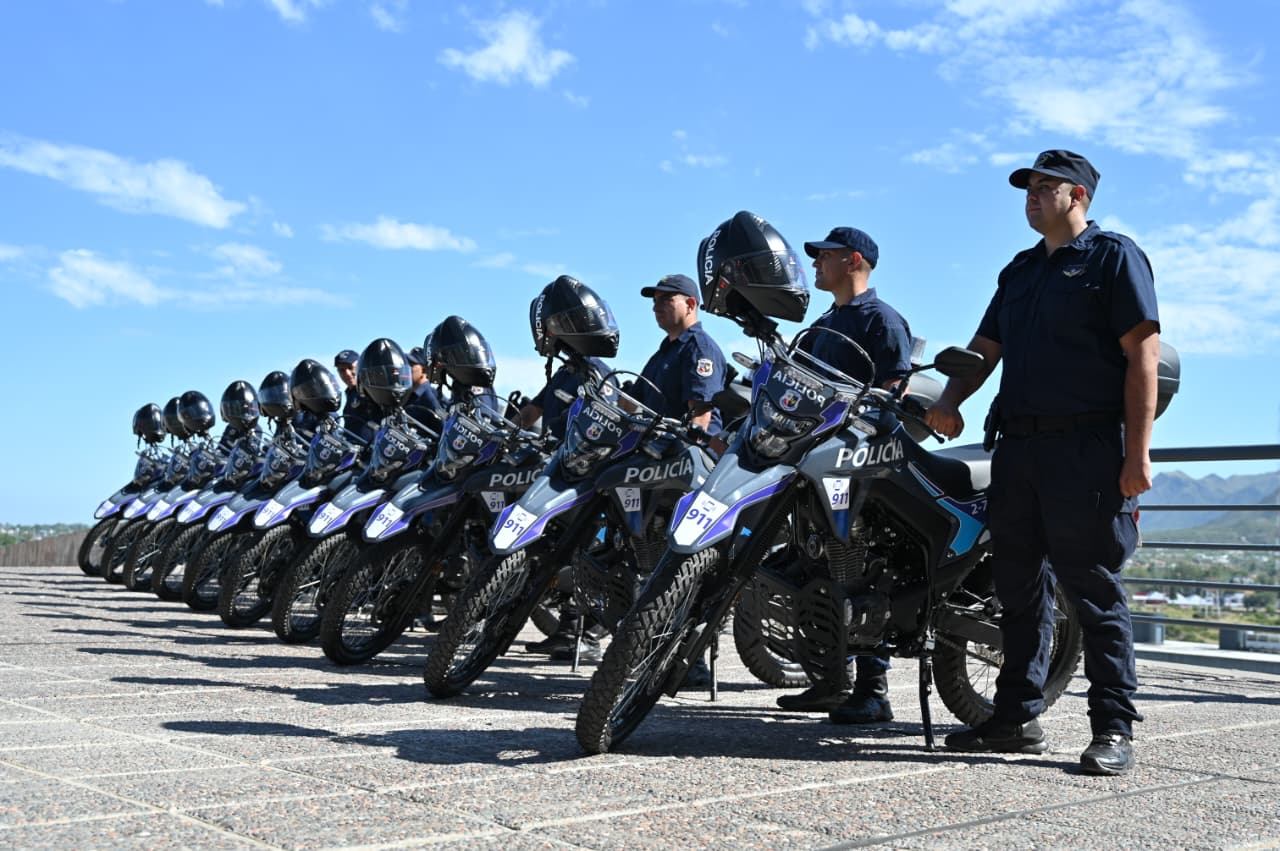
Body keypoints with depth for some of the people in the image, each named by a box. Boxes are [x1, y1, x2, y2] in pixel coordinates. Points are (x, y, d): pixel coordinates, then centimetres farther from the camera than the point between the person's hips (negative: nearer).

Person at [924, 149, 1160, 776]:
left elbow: (1144, 354, -7)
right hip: (1017, 443, 7)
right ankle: (1017, 718, 17)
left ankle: (1114, 729, 1)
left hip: (1088, 448, -7)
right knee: (1020, 587, 9)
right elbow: (984, 348, 21)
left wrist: (1137, 453, -15)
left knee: (1095, 589, -5)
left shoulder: (1113, 255, 1)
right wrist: (949, 401, 1)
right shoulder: (1020, 271, 22)